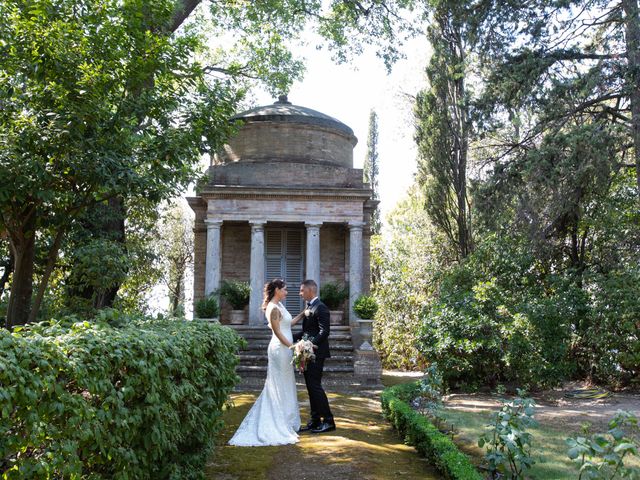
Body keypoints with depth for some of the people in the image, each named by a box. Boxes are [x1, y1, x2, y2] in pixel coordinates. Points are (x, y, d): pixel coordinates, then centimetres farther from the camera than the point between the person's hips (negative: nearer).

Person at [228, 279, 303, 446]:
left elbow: (289, 323, 17)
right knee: (281, 387, -1)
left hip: (284, 349, 10)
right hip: (280, 349, -10)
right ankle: (281, 423, 9)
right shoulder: (274, 308, -17)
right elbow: (278, 332, -19)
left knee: (278, 387, 14)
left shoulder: (278, 305, 12)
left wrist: (303, 314, 15)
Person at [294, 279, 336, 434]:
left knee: (315, 386, -8)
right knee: (311, 387, 11)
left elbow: (324, 331, -21)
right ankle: (315, 421, 18)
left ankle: (328, 421, 0)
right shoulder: (309, 307, 15)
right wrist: (291, 337, 10)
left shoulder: (320, 308, -14)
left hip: (316, 353, -9)